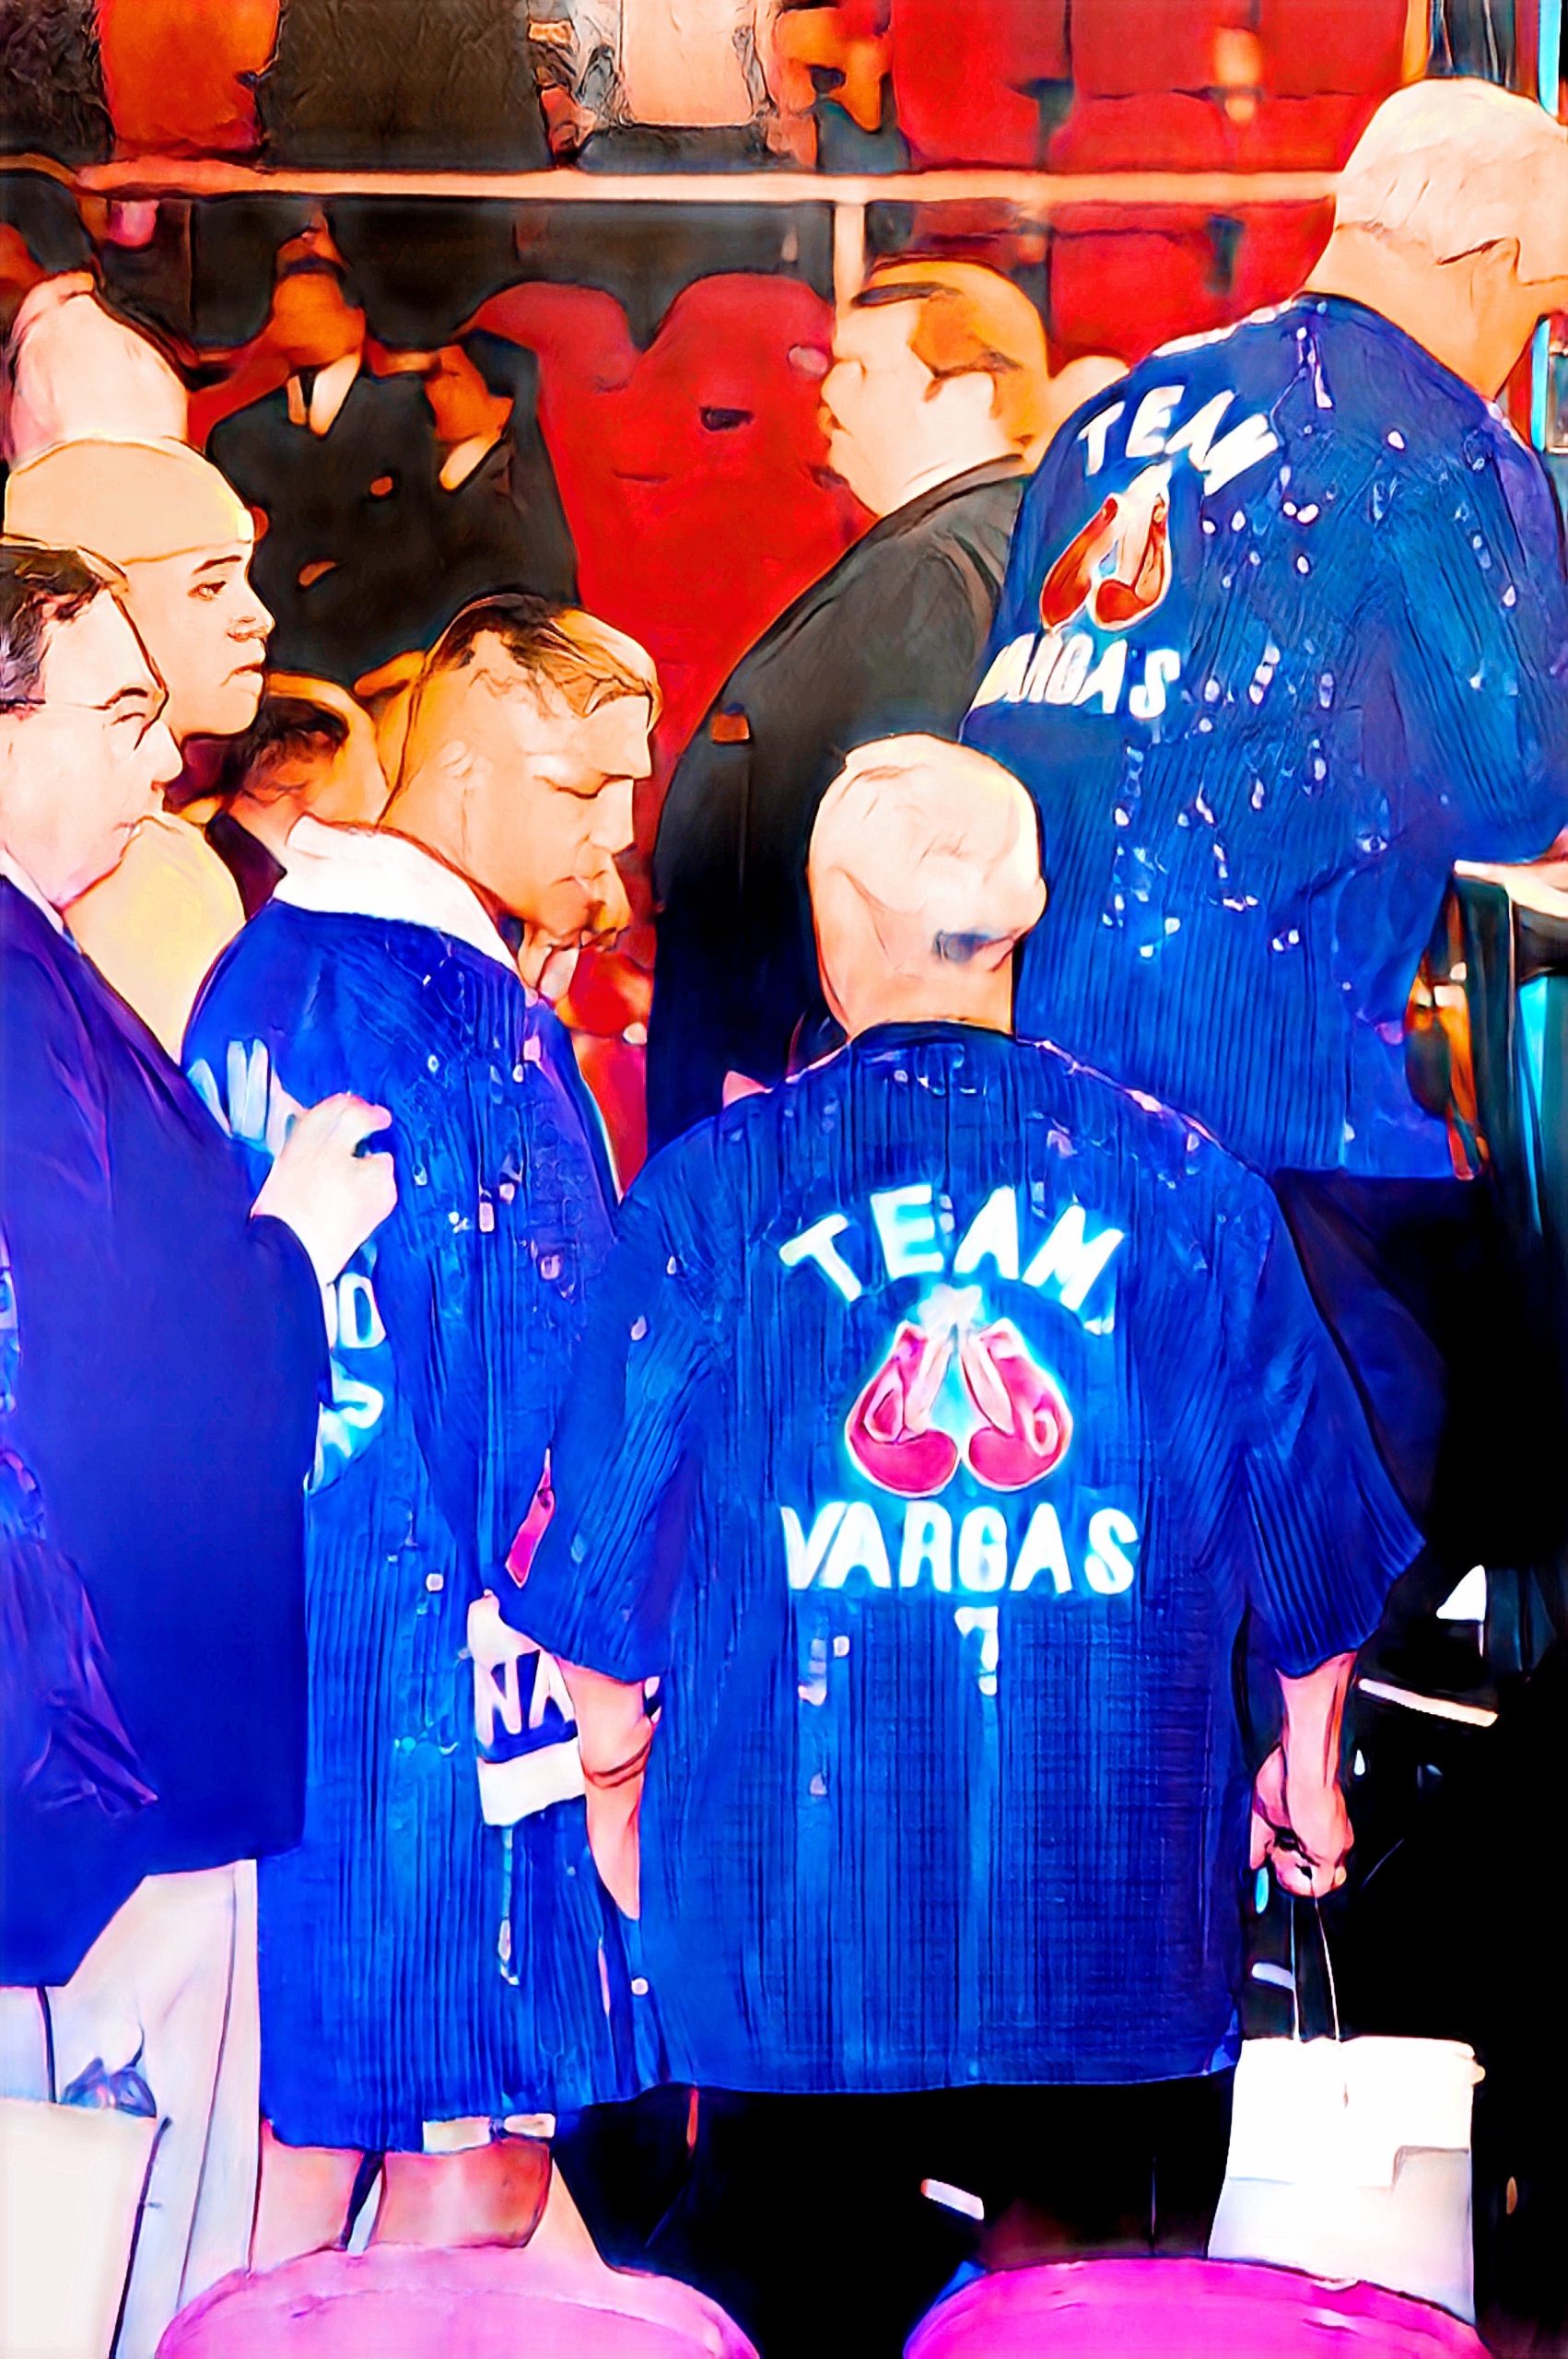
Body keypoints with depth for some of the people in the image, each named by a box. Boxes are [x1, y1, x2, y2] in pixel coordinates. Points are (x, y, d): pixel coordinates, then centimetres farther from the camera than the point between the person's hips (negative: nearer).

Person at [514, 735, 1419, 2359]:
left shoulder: (713, 1186, -3)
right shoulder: (1188, 1184, 1)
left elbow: (601, 1549, 1)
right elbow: (1312, 1524, 9)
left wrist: (615, 1777, 18)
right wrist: (1309, 1769, 24)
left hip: (789, 1909, 0)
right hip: (1117, 1905, 1)